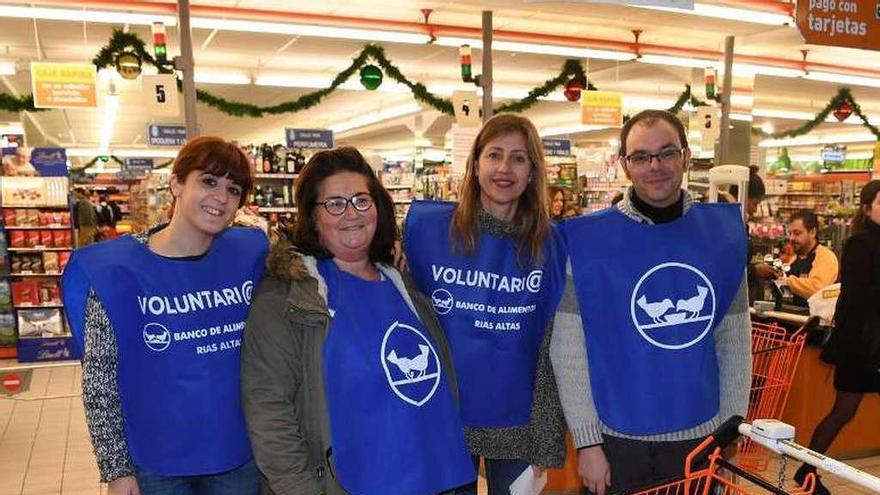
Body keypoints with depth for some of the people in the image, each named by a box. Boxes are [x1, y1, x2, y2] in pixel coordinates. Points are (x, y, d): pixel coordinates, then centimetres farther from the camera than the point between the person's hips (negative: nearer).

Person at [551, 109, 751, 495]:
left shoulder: (722, 234, -1)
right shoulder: (587, 239, -11)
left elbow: (735, 342, 5)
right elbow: (569, 351, -10)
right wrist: (587, 441, -10)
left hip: (700, 438, 3)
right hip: (617, 440, -2)